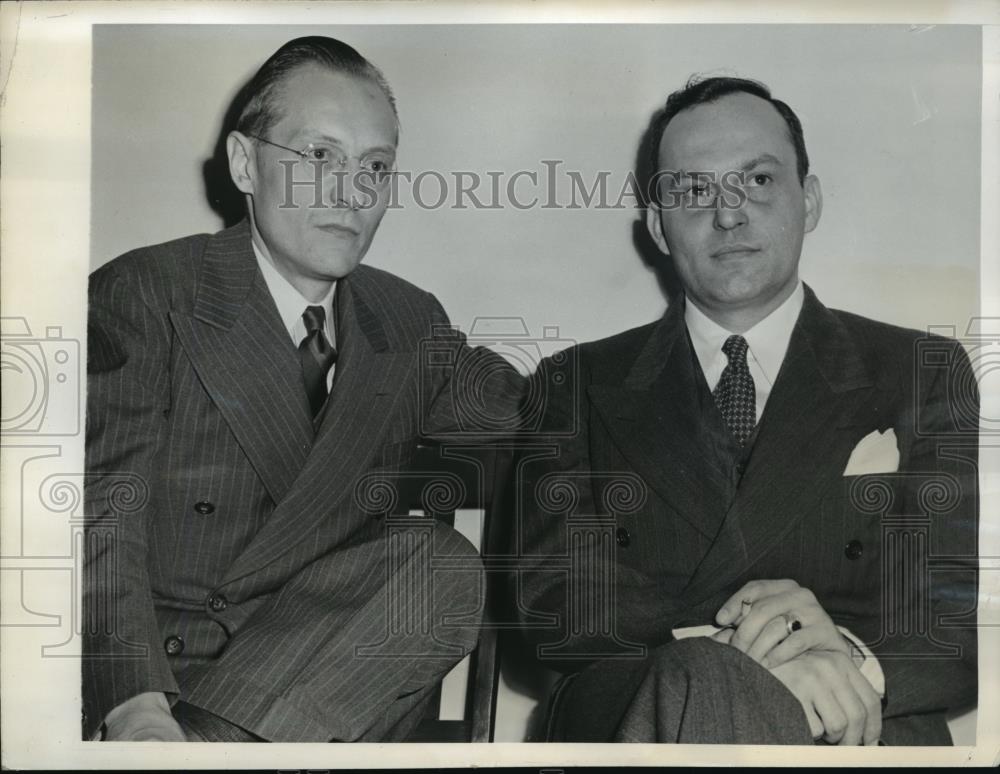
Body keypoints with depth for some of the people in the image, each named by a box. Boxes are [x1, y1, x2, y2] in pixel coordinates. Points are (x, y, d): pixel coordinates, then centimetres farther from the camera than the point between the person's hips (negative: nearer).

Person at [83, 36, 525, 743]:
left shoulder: (413, 324, 11)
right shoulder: (140, 297, -5)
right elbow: (103, 516, -16)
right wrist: (135, 709, -31)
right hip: (155, 673, -6)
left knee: (442, 567, -24)